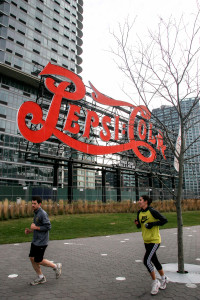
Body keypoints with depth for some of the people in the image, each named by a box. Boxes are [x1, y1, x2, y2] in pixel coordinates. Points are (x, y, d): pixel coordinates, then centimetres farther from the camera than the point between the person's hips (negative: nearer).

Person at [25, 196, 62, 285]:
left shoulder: (43, 214, -19)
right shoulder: (36, 213, 11)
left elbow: (48, 227, -22)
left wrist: (35, 227, -18)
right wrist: (30, 230, 6)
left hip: (41, 242, -9)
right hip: (35, 241, 9)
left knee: (38, 261, -1)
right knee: (32, 258, 9)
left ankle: (56, 266, 19)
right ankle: (41, 278, 25)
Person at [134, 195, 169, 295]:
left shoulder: (152, 211, -17)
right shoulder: (139, 212, 4)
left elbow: (164, 220, -14)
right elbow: (140, 226, 13)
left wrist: (153, 224, -21)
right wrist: (137, 223, -9)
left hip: (154, 240, -7)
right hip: (146, 241, 7)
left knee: (147, 260, -12)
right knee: (154, 260, 18)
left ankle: (155, 282, 7)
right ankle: (164, 279, 39)